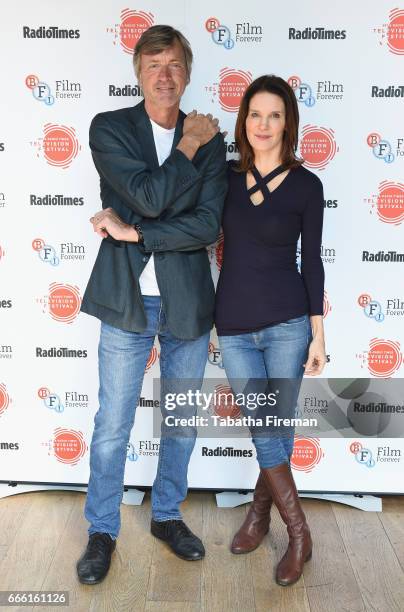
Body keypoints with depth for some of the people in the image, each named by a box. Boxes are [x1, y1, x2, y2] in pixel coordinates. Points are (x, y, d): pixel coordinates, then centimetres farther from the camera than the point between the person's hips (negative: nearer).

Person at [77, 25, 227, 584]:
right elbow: (148, 196, -18)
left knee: (182, 421, 14)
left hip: (188, 302, 3)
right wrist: (188, 147, -9)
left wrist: (132, 232, -16)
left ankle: (167, 515, 37)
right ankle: (102, 531, 28)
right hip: (128, 298, -2)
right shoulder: (109, 128, -2)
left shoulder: (210, 141, 3)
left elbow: (207, 226, -10)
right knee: (112, 425, 7)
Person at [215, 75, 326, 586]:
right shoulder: (226, 175, 3)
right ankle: (298, 533, 25)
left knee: (277, 426, 6)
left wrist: (318, 334, -3)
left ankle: (259, 511, 31)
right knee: (262, 430, 7)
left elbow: (311, 261, 0)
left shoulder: (306, 185, -3)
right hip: (233, 325, 2)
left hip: (286, 323, -2)